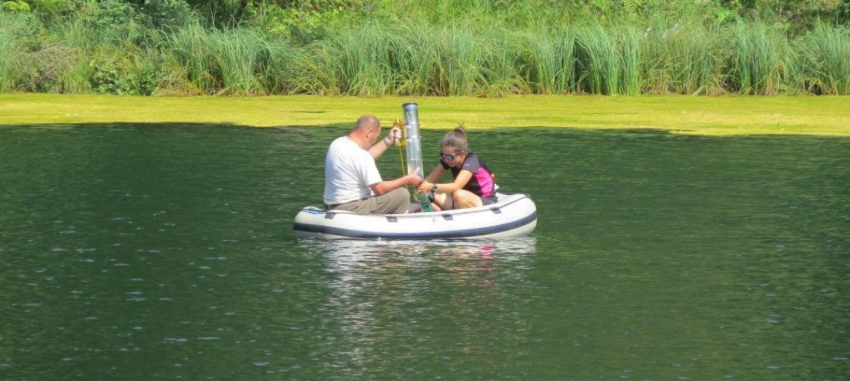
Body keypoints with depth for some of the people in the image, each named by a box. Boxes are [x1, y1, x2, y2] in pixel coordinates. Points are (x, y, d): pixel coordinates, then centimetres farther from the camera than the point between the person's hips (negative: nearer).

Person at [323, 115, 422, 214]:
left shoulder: (337, 143, 6)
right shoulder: (359, 155, -22)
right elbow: (380, 189, -17)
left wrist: (387, 141, 22)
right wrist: (407, 180, -6)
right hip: (352, 209, -10)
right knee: (402, 194, -8)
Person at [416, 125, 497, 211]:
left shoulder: (472, 161, -24)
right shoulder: (447, 159, -3)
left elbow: (456, 186, -38)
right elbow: (430, 179, -13)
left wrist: (432, 187, -49)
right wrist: (421, 186, -35)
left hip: (486, 203, -6)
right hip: (465, 201, 6)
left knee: (459, 195, -38)